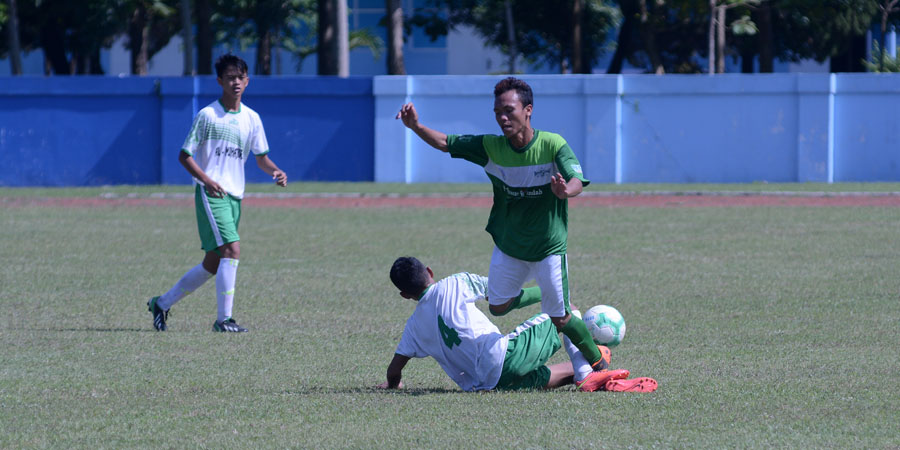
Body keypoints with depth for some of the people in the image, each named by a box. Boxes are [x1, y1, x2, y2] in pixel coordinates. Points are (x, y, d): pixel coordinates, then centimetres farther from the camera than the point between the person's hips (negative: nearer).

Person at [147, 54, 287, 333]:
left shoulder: (252, 118, 11)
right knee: (231, 249, -21)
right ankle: (224, 319, -19)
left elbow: (261, 157, 16)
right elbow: (184, 155, -4)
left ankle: (162, 303, 26)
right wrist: (206, 180, -19)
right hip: (211, 193, -7)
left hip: (234, 196, 7)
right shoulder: (208, 115, -5)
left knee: (213, 263, 10)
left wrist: (275, 171, -7)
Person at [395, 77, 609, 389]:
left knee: (559, 320, -1)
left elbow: (577, 181, -34)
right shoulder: (491, 147, -10)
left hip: (548, 247, -5)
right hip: (507, 246, 5)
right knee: (498, 306, 15)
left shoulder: (553, 145, -21)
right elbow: (444, 143, -5)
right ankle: (542, 294, 41)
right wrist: (416, 126, -23)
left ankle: (598, 363, 24)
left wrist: (566, 190, -59)